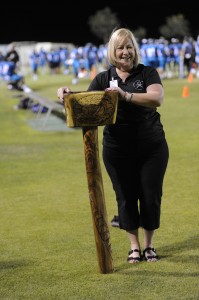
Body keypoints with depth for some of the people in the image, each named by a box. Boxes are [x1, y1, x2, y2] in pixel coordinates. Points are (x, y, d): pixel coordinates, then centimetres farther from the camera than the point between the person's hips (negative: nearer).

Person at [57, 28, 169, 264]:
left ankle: (149, 245, 22)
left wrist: (125, 95, -32)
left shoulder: (148, 73, -2)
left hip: (152, 147, -1)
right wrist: (68, 95, -28)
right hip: (118, 149, 1)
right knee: (126, 197, 7)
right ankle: (134, 246, 23)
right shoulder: (103, 79, 4)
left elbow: (157, 98, -20)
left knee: (151, 196, 5)